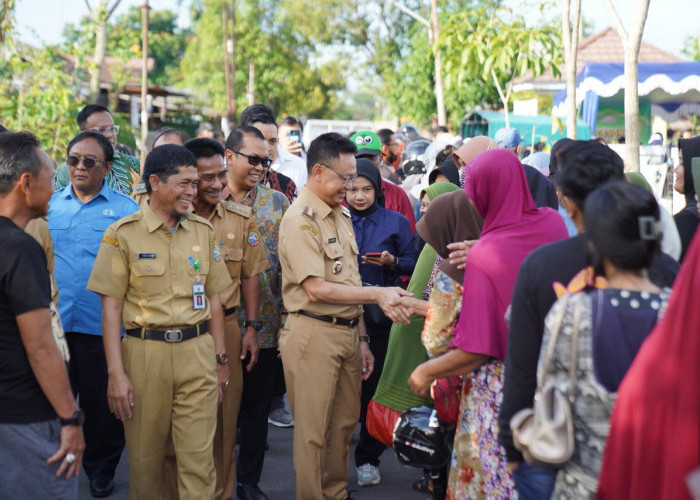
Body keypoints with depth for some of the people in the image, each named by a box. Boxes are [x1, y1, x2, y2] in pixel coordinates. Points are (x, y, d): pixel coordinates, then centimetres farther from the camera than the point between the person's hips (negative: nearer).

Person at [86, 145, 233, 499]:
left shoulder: (203, 231, 9)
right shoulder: (123, 234, -3)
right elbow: (111, 307, -4)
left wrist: (220, 358, 11)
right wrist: (116, 373, -10)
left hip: (197, 351, 2)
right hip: (145, 353, -2)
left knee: (198, 457, 0)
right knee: (145, 457, 9)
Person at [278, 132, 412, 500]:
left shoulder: (341, 215, 13)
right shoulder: (301, 220, -14)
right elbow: (316, 290, -20)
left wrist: (361, 338, 14)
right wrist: (377, 294, -21)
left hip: (347, 331, 8)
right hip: (314, 334, -8)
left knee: (344, 423, 16)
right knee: (313, 431, 2)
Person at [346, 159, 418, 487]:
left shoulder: (395, 222, 5)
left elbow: (414, 263, 5)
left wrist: (392, 261, -13)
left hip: (379, 318, 0)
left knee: (373, 389, 4)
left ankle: (368, 459, 18)